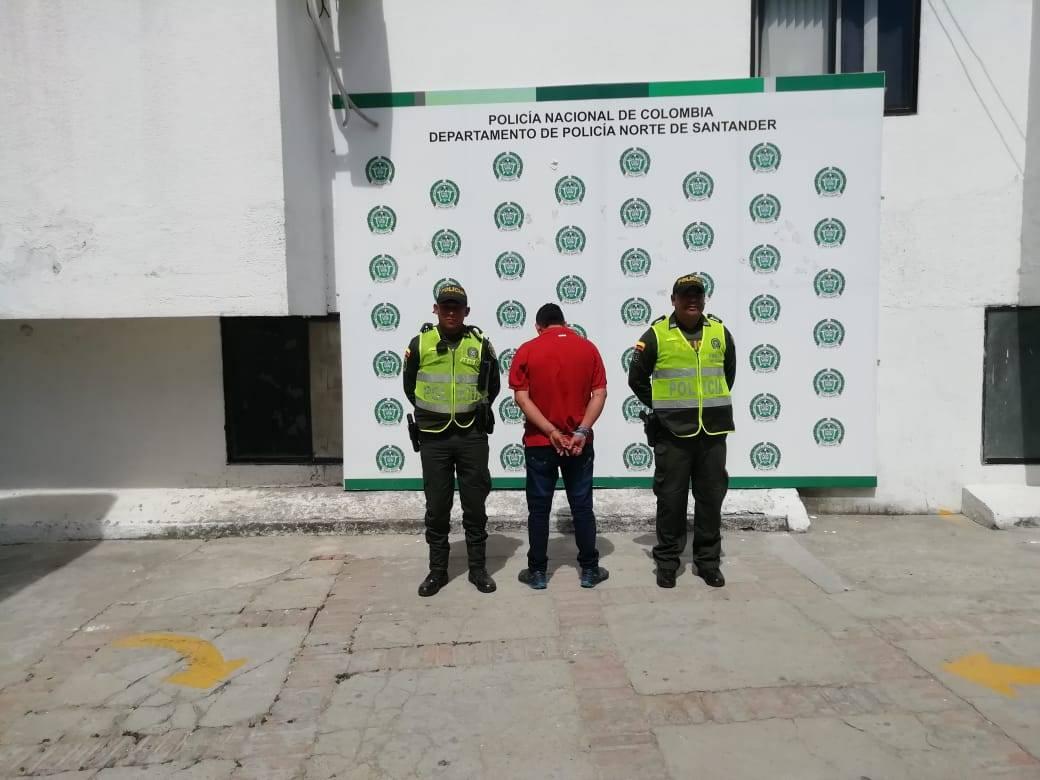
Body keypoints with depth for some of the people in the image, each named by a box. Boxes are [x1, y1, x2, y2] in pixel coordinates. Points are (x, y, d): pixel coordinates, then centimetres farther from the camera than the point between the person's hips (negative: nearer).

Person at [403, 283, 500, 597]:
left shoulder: (480, 343, 1)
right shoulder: (420, 343, 0)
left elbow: (492, 386, 13)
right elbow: (410, 386, 11)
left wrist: (473, 412, 7)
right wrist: (432, 414, 9)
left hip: (472, 436, 0)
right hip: (434, 438, 0)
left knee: (475, 505, 7)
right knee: (437, 507, 7)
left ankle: (478, 568, 21)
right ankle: (437, 570, 21)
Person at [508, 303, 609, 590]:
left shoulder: (527, 351, -4)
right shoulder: (588, 348, 1)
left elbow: (522, 397, -11)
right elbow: (599, 393, -6)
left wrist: (552, 432, -14)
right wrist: (582, 431, -11)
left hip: (539, 443, -1)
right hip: (579, 443, 2)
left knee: (539, 509, 8)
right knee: (582, 506, 11)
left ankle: (537, 571, 15)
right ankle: (590, 570, 18)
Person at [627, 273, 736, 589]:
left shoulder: (720, 332, 6)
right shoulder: (656, 334, -4)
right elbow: (637, 379, 5)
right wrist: (662, 408, 7)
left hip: (713, 430, 3)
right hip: (673, 432, -3)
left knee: (711, 497, 9)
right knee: (671, 498, 3)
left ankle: (708, 560, 23)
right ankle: (667, 561, 17)